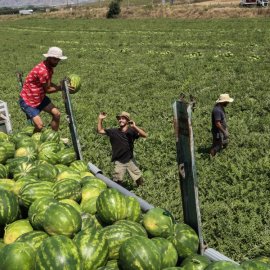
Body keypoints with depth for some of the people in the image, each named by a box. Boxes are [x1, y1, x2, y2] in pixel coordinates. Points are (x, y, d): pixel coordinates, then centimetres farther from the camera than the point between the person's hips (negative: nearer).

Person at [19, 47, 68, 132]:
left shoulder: (50, 67, 0)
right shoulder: (42, 70, -29)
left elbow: (49, 84, 5)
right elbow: (47, 90, -19)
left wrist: (62, 86, -10)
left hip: (40, 98, 9)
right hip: (27, 100, -9)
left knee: (56, 113, 2)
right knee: (39, 126, -18)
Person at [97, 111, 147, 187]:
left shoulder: (131, 131, -8)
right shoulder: (114, 132, -4)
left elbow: (144, 135, -21)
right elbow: (100, 131, 3)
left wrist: (135, 127, -33)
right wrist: (100, 119, -11)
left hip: (130, 160, 0)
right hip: (119, 162, 0)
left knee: (139, 180, 9)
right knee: (117, 181, 3)